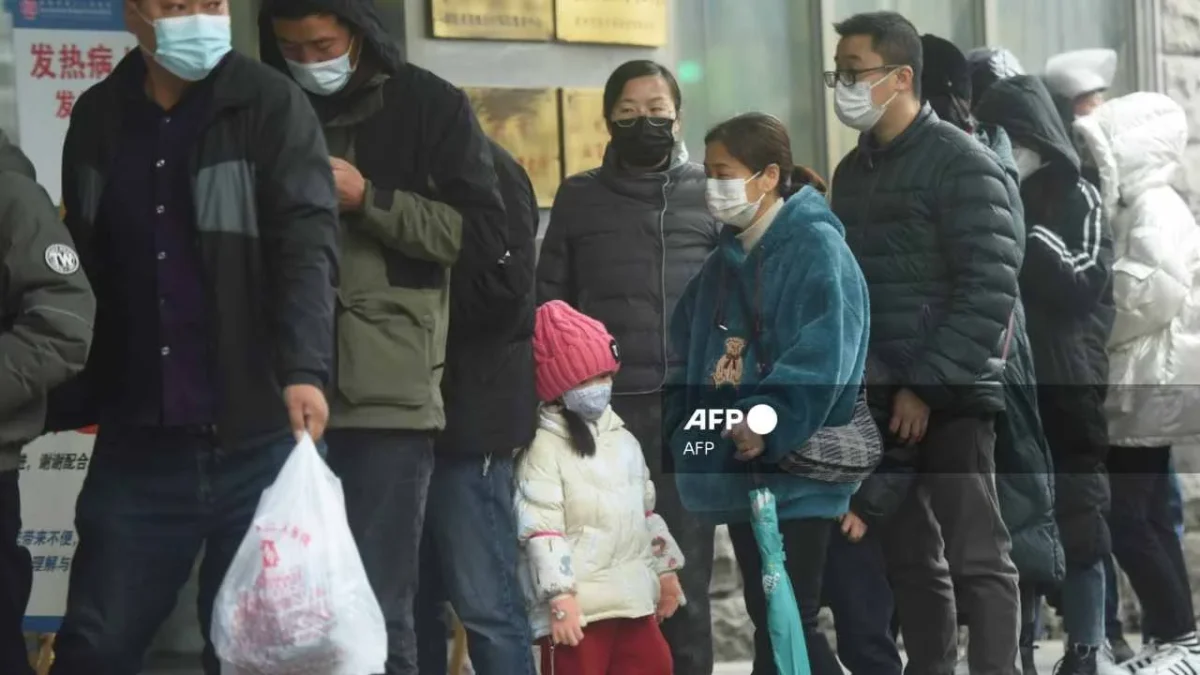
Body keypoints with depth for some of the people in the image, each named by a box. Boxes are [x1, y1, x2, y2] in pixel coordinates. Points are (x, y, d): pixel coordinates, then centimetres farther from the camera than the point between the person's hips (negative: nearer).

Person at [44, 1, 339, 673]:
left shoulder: (272, 105, -5)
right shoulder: (97, 118, 8)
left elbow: (308, 241, -16)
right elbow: (81, 273, 16)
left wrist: (304, 370, -30)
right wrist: (65, 402, 14)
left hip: (257, 438, -3)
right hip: (138, 444, 3)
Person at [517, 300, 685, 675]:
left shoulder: (623, 441, 16)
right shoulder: (544, 448, -11)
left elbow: (646, 512, 24)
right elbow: (540, 529, -17)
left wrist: (665, 570, 23)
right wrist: (559, 596, -23)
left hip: (633, 595, 8)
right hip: (578, 602, -8)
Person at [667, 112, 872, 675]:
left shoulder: (816, 248, -11)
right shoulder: (727, 260, 16)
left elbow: (821, 356, -21)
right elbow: (688, 354, 21)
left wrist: (771, 424, -30)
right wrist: (681, 431, 11)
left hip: (797, 472, -9)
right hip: (735, 474, 9)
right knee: (771, 620, 12)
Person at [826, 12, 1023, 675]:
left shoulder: (962, 165, -8)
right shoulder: (853, 170, 14)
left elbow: (990, 289, -14)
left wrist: (926, 386, -18)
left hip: (949, 400, -7)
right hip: (880, 399, 7)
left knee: (975, 556, -4)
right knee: (909, 557, 10)